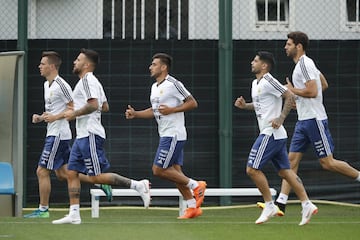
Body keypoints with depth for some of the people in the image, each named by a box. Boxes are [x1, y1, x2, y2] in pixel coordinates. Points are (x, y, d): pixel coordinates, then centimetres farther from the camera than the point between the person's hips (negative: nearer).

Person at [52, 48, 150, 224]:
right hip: (83, 136, 11)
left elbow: (93, 104, -25)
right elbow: (104, 106, 26)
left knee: (95, 177, -11)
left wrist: (75, 113, -14)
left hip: (90, 135, -11)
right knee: (72, 172, 6)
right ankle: (74, 214, 4)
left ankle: (138, 185, -9)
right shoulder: (92, 81, 20)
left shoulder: (87, 80, -12)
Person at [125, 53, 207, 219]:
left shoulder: (173, 84, -13)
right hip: (166, 135, 9)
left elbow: (192, 103, -13)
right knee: (175, 172, 7)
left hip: (173, 135, -9)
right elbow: (155, 111, 25)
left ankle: (195, 185, -2)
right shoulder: (155, 87, 15)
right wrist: (135, 114, 12)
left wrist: (172, 110, -20)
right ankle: (193, 207, 10)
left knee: (159, 170, -11)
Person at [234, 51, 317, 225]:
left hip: (271, 133, -10)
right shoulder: (255, 84, 17)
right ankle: (307, 204, 3)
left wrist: (281, 118, -20)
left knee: (252, 169, -9)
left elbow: (289, 97, -15)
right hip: (271, 134, 10)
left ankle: (270, 206, -2)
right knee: (284, 171, 7)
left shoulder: (269, 81, -12)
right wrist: (245, 105, 13)